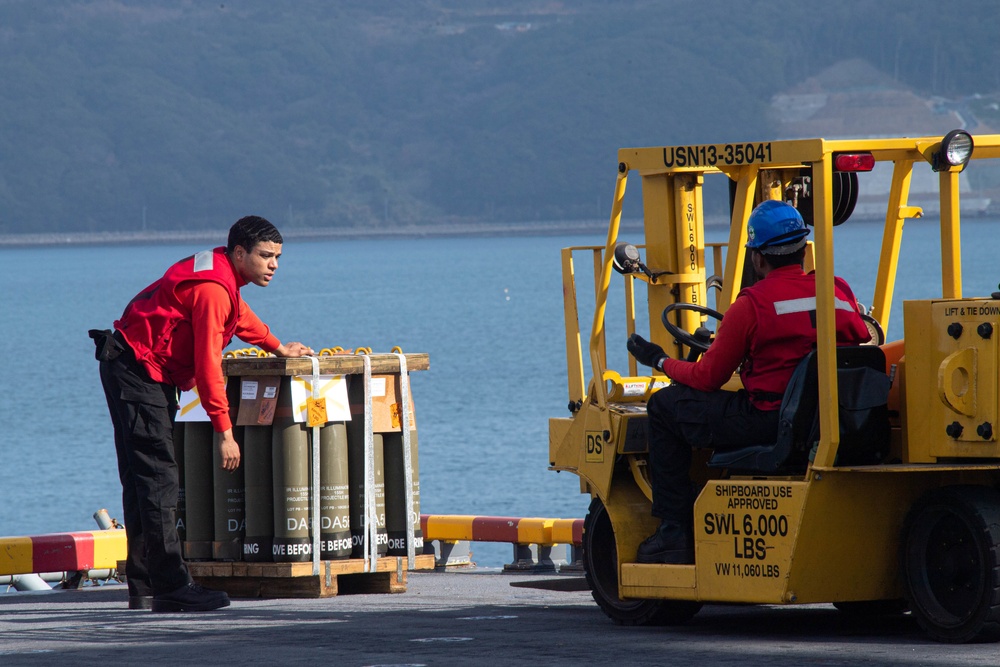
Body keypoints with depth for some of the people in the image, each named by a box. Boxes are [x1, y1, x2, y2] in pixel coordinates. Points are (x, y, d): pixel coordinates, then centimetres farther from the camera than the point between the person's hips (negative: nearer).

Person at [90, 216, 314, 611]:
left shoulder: (222, 277, 11)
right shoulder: (213, 289, -21)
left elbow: (238, 315, 35)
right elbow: (207, 366, -23)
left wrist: (278, 348, 47)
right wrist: (224, 432, -21)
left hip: (146, 373, 11)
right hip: (137, 372, -11)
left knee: (143, 480, 12)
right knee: (159, 477, -14)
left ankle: (143, 587, 15)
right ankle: (170, 588, -19)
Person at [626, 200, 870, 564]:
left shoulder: (753, 303, -11)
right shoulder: (841, 293, 5)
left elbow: (707, 378, -3)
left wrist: (661, 361, 17)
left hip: (768, 422, -7)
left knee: (665, 406, 11)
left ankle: (674, 533, 8)